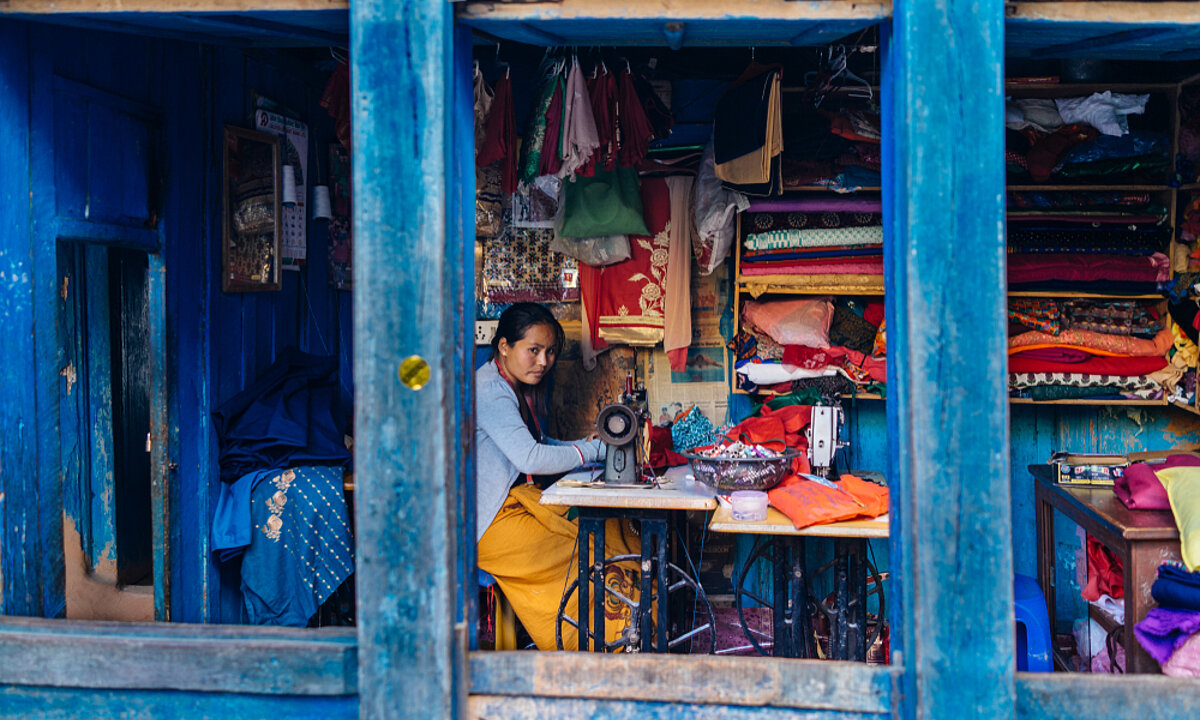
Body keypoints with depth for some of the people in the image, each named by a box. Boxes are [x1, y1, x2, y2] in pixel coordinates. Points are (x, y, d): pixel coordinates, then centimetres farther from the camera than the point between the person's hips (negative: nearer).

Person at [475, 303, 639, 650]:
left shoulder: (518, 387, 14)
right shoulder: (488, 391, -18)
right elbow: (529, 458, -26)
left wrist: (583, 446, 1)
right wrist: (593, 450, -16)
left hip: (521, 500, 9)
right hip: (490, 522, -9)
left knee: (614, 530, -5)